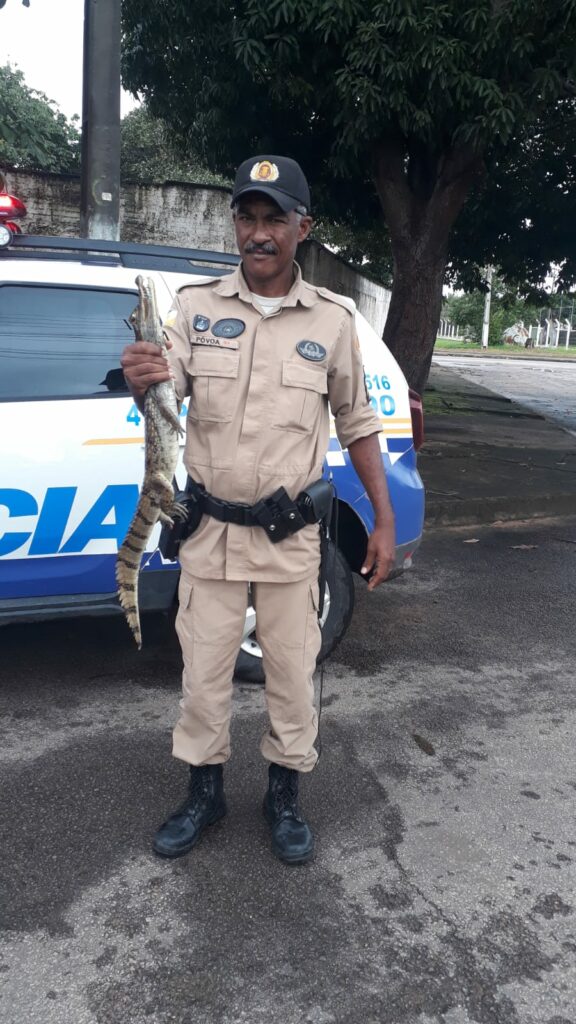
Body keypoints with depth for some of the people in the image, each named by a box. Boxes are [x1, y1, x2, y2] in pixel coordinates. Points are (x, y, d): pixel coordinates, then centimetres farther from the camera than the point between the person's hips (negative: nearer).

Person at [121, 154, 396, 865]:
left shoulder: (332, 319, -1)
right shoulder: (196, 305, -1)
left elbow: (357, 425, 6)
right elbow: (162, 399, -11)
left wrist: (384, 520, 3)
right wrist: (139, 381, -35)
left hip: (290, 538, 0)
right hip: (211, 534, 1)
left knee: (293, 676, 12)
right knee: (203, 677, 12)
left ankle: (285, 797, 34)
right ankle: (203, 794, 35)